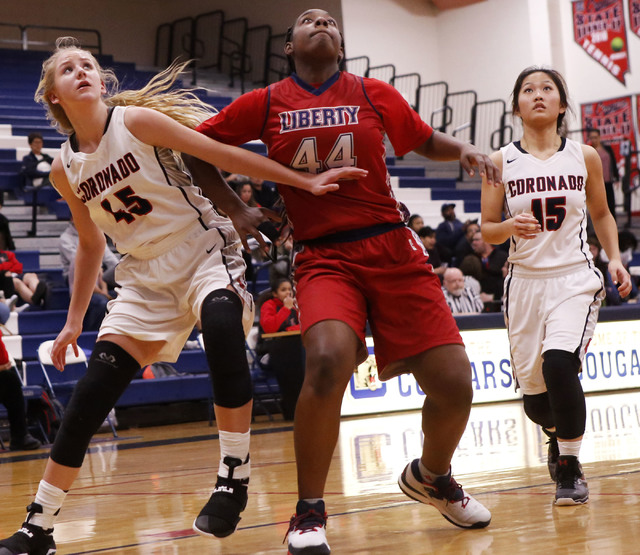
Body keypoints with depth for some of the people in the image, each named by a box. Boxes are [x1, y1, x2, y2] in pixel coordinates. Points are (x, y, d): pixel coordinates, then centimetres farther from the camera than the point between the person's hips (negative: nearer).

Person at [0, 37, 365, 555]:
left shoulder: (135, 121, -10)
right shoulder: (64, 169, 4)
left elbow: (223, 155, -10)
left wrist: (306, 182, -12)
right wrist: (74, 320, 17)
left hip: (204, 252, -4)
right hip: (145, 274, 5)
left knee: (221, 324, -38)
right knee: (90, 394, -7)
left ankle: (234, 477, -27)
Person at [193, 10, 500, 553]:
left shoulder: (373, 94, 9)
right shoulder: (265, 104, 7)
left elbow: (426, 141, 21)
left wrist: (465, 150, 3)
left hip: (392, 248, 2)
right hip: (323, 256, -2)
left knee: (454, 383, -5)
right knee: (328, 361, -31)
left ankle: (432, 476, 29)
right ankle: (309, 511, -10)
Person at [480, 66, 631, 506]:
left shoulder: (585, 157, 3)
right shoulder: (501, 162, 1)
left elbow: (602, 214, 17)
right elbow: (487, 230, 3)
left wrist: (615, 259, 2)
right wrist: (509, 227, -18)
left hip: (574, 277, -1)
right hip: (525, 281, 1)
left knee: (559, 363, -26)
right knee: (533, 391, 5)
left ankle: (570, 464, -8)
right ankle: (557, 434, 43)